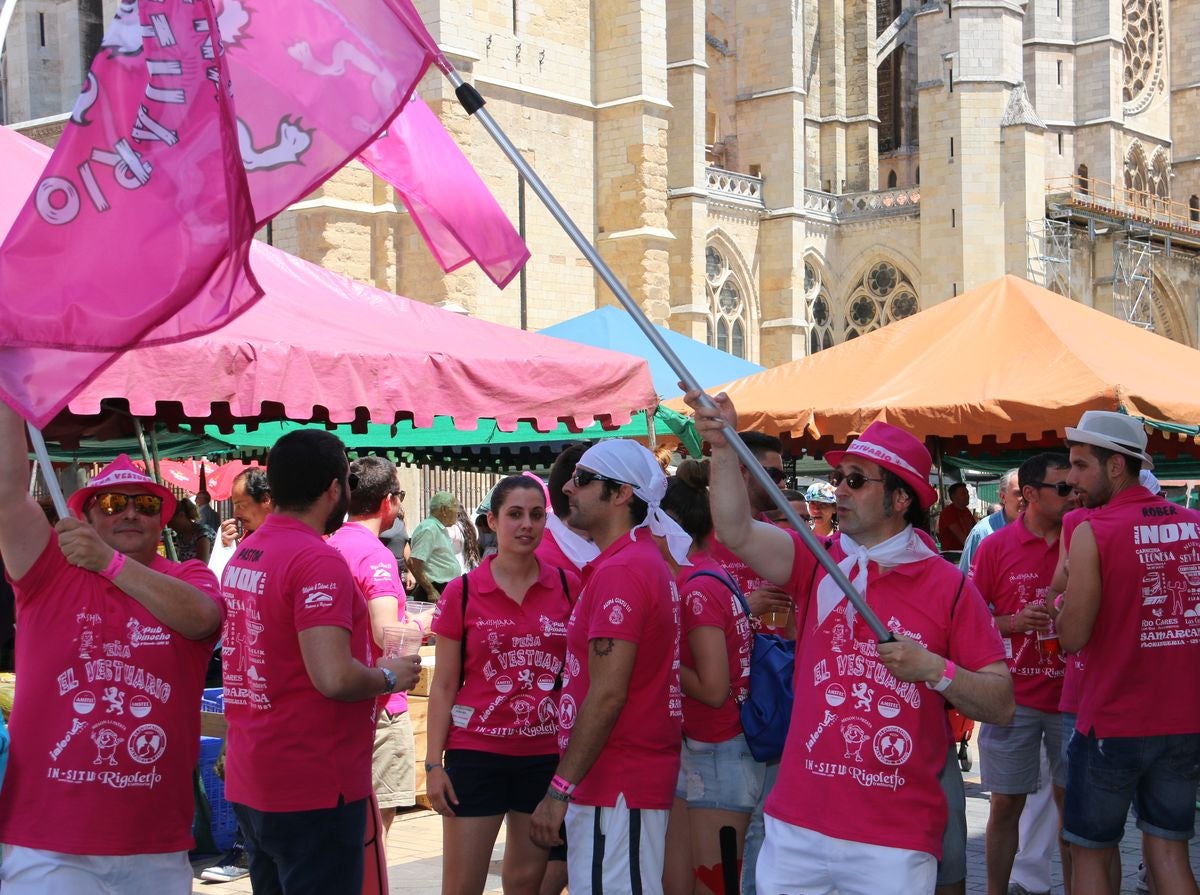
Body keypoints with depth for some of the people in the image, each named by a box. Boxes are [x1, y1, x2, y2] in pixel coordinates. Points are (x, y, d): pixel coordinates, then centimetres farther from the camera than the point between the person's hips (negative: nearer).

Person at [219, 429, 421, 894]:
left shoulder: (242, 555, 10)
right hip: (313, 789, -9)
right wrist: (390, 677, -8)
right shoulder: (318, 561, -18)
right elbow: (335, 678, -26)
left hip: (250, 785, 9)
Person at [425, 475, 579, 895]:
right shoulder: (462, 592, -3)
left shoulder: (569, 588, 2)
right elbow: (444, 686, 0)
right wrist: (434, 762, -5)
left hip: (548, 756, 2)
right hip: (476, 753, -2)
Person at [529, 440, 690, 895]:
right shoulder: (647, 560, 16)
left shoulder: (620, 571, -16)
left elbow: (607, 695, -22)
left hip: (616, 786, -10)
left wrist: (560, 790, -20)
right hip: (646, 771, 10)